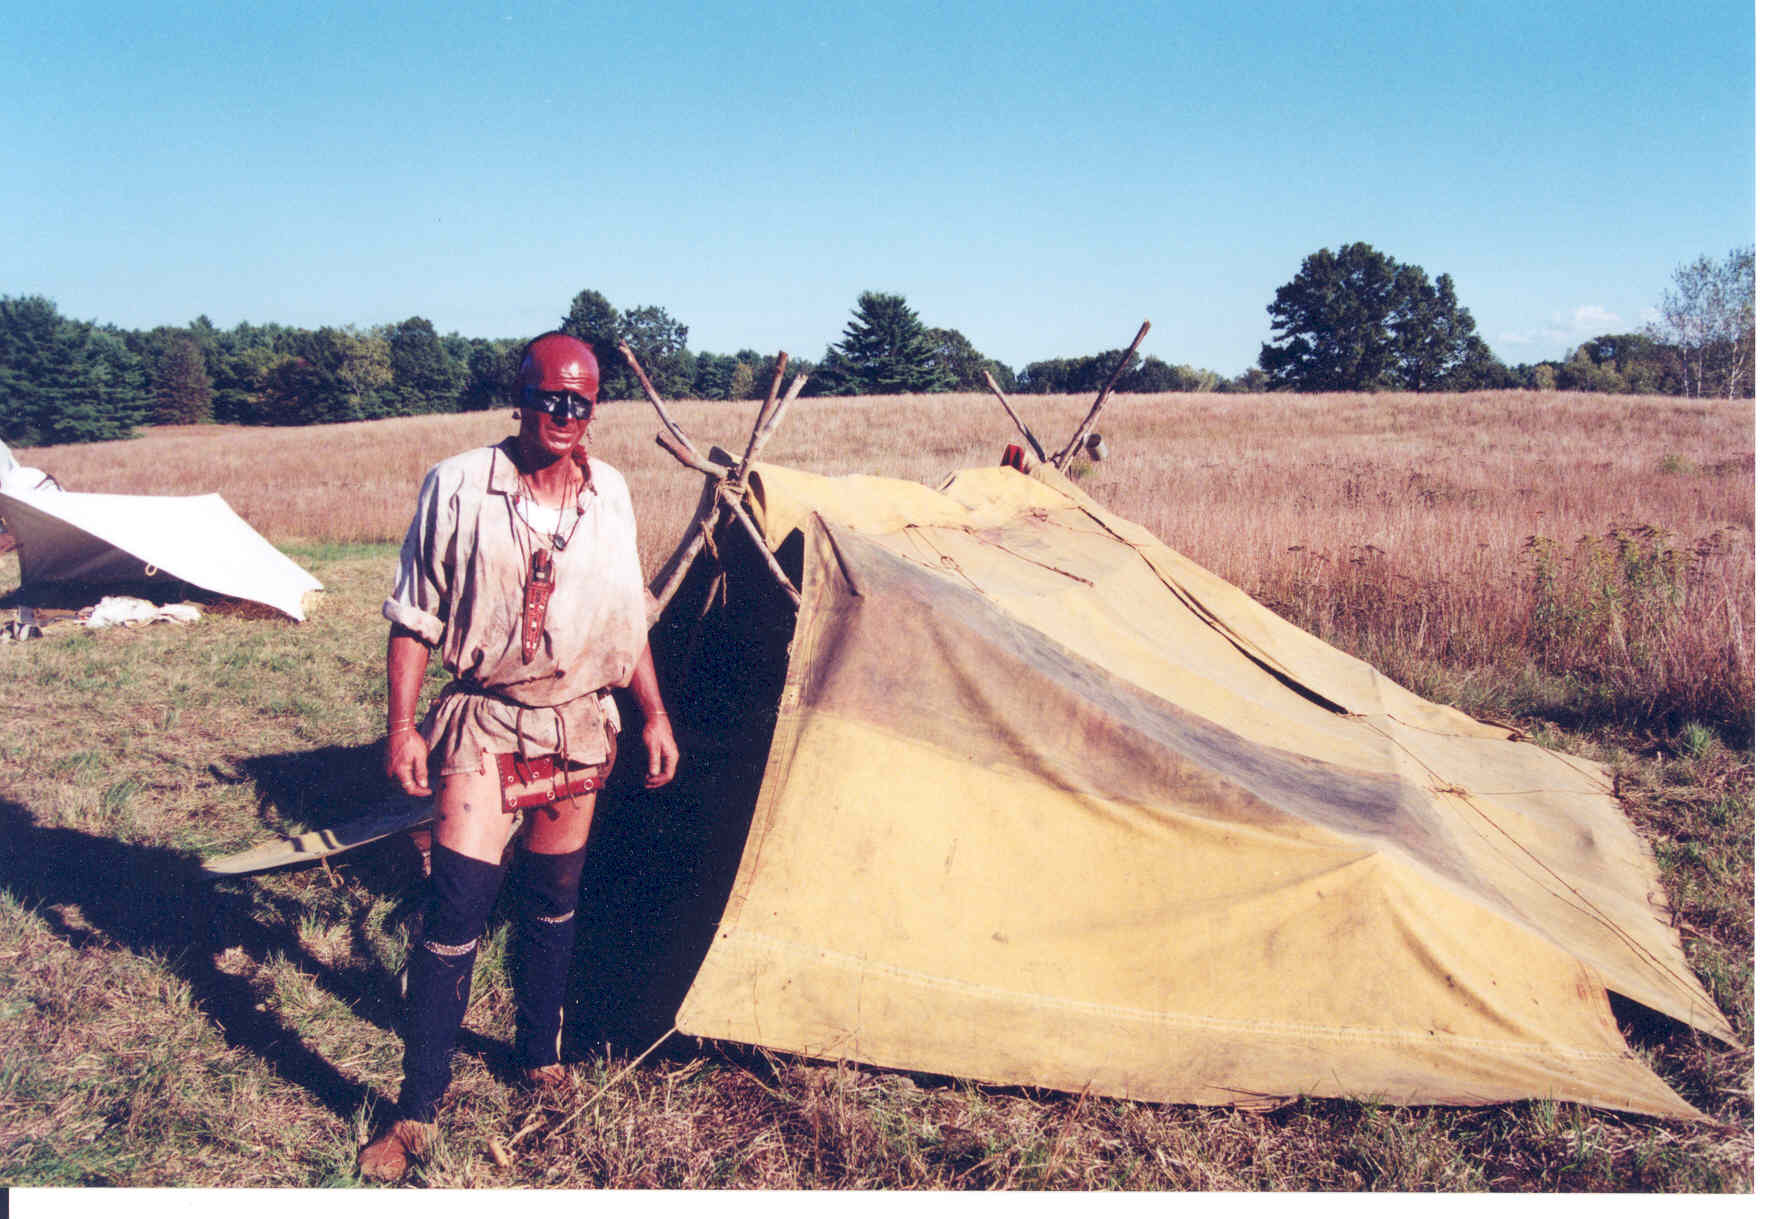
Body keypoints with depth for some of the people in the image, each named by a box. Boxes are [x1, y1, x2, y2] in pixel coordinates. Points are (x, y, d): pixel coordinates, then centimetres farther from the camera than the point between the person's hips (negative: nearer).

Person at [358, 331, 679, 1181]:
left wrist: (654, 714, 8)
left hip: (579, 727, 4)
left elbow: (629, 618, 11)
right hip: (486, 727, -4)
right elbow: (413, 617, -6)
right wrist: (401, 726, -11)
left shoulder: (610, 494, 3)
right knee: (456, 906, -7)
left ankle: (540, 1057, 34)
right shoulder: (459, 488, -9)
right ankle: (417, 1111, 6)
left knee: (553, 902, 15)